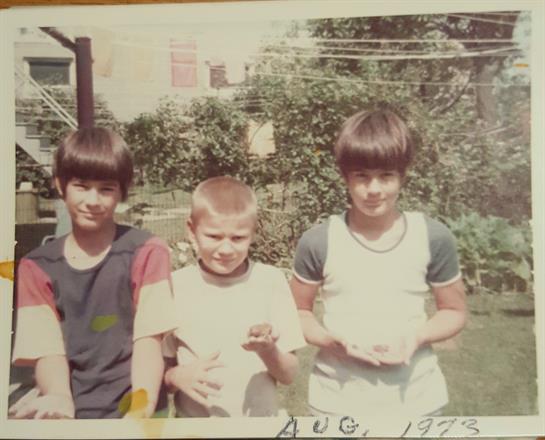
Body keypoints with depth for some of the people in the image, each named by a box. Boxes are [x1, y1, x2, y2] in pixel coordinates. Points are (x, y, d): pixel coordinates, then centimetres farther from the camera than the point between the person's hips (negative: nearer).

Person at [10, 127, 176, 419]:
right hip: (71, 411, 2)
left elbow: (148, 341, -7)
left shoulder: (147, 252, 0)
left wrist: (141, 411, -21)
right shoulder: (36, 267, 6)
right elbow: (47, 351, -2)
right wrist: (60, 402, -21)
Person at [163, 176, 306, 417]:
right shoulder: (175, 286, -8)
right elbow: (158, 370, -2)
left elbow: (288, 374, -6)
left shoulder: (271, 281, -9)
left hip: (259, 417, -1)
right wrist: (177, 376, -20)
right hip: (193, 421, 1)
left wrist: (267, 349, -23)